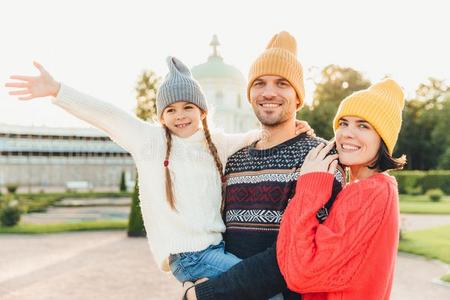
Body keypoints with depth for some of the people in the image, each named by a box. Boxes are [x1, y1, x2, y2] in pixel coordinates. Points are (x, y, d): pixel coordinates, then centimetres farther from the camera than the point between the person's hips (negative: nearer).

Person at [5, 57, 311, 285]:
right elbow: (107, 115, -9)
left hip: (218, 244, 6)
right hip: (187, 254, -6)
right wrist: (56, 90, -15)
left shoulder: (217, 143, 10)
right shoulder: (151, 141, -1)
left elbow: (252, 138, 18)